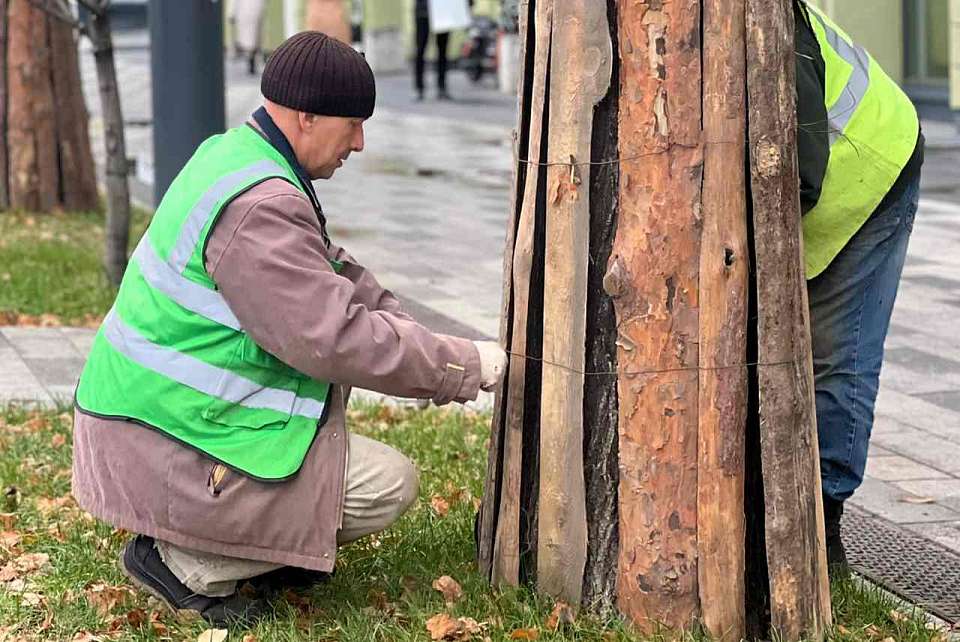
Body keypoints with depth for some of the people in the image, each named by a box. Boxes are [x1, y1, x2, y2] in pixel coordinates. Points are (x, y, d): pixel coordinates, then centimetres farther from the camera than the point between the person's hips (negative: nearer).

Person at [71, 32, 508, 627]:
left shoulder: (235, 154, 9)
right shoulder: (258, 207, -25)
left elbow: (331, 271, 17)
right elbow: (334, 338, -25)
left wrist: (415, 334, 5)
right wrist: (465, 365, -14)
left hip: (157, 397, 11)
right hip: (168, 447, -11)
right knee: (391, 485, -9)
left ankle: (270, 551, 16)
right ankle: (188, 563, -3)